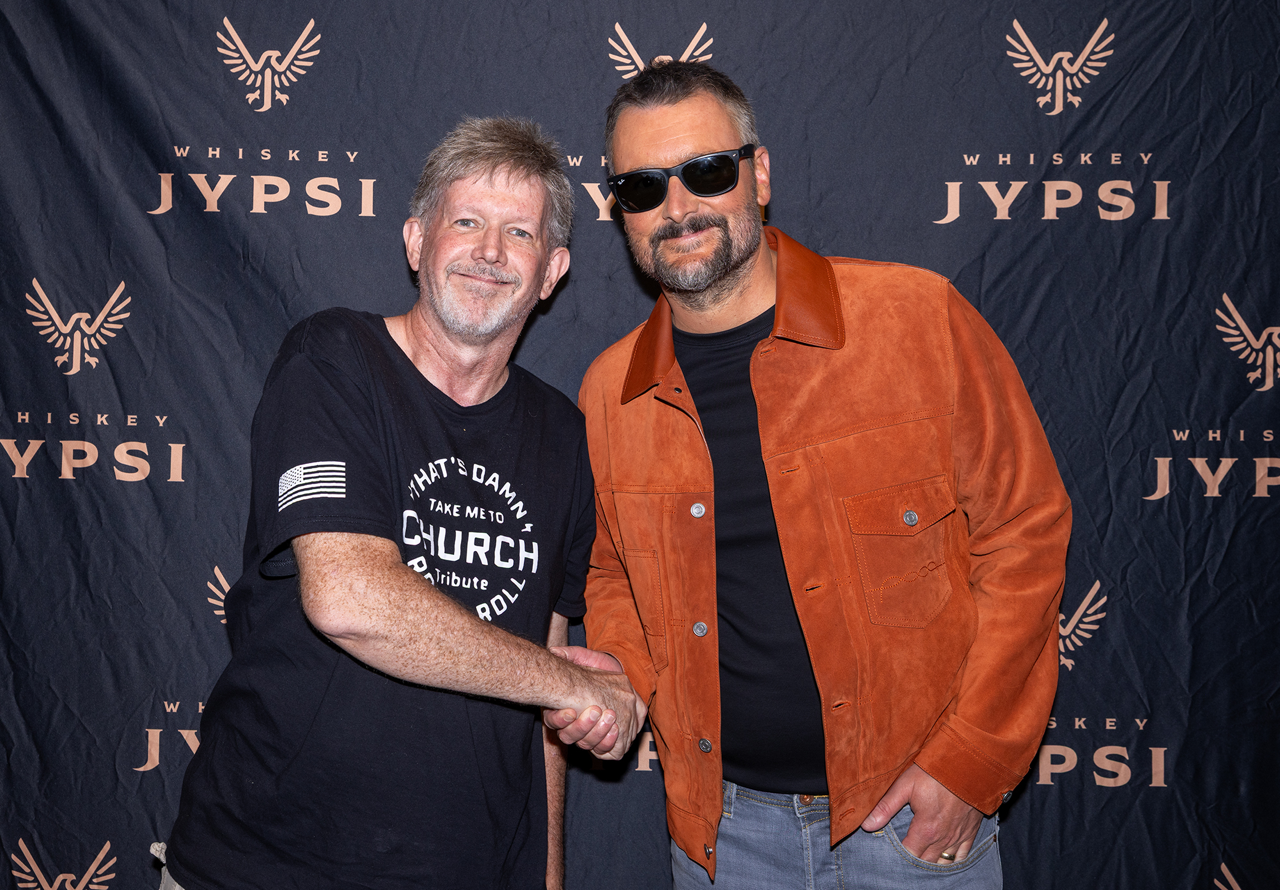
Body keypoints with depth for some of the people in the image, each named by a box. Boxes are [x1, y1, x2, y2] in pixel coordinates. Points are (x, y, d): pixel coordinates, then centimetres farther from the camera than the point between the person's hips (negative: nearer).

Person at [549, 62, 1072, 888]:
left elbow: (1024, 533, -7)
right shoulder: (608, 392, -1)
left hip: (913, 810, -2)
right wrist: (620, 669, -6)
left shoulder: (918, 317, -11)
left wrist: (967, 760, -10)